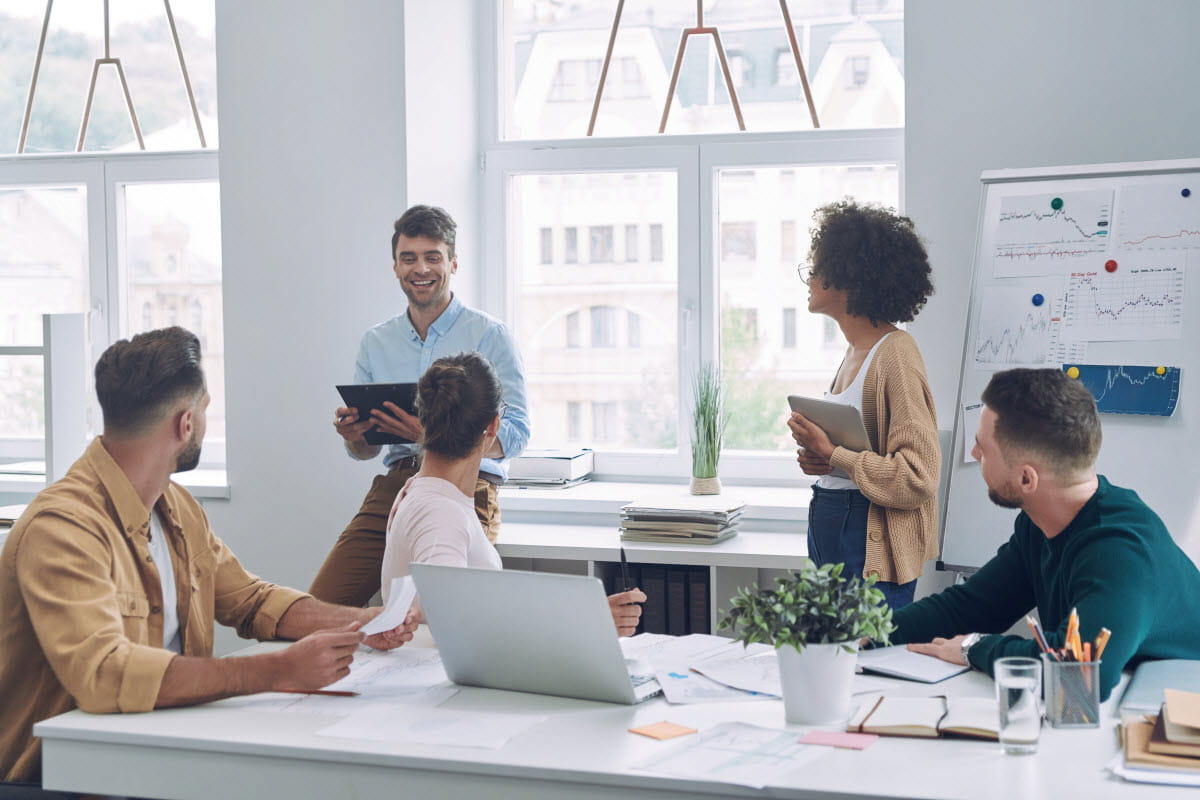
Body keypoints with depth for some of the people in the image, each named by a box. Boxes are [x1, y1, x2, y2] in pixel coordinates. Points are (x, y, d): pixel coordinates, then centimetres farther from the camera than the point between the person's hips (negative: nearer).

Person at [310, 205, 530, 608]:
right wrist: (353, 435, -5)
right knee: (320, 605, -15)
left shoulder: (490, 336, 4)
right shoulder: (376, 342, 18)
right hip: (392, 486, 4)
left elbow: (515, 434, -5)